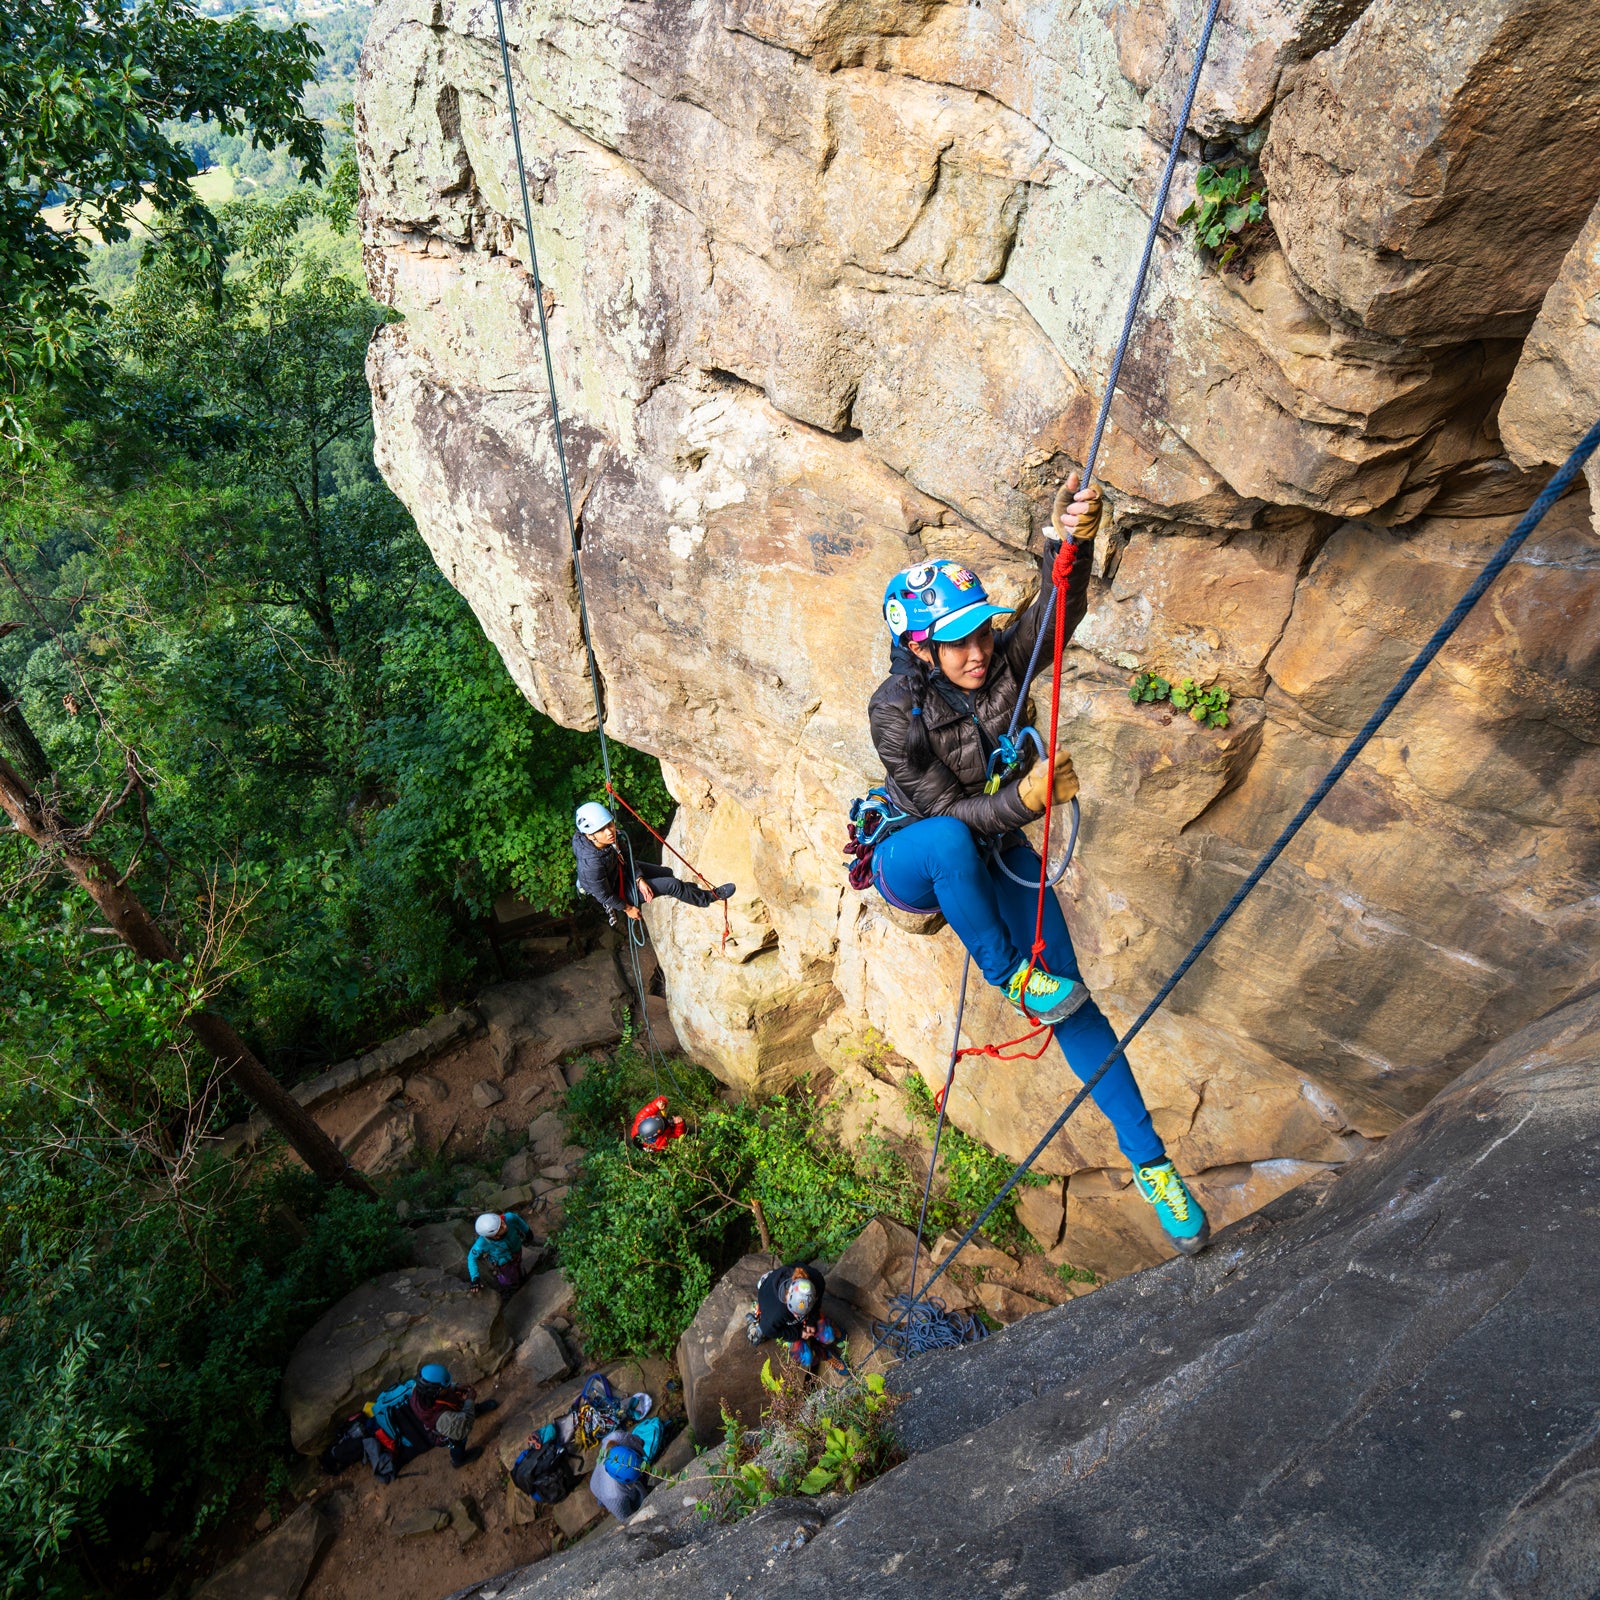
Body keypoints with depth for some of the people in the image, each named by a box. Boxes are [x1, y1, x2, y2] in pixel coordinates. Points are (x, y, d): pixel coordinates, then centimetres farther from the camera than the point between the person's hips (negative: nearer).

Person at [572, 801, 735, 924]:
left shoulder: (609, 838, -24)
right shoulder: (592, 864, -43)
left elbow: (624, 856, -4)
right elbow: (604, 896, -27)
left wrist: (639, 879, -12)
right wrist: (627, 908, -11)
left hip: (622, 869, 7)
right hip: (618, 892, -7)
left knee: (667, 873, 19)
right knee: (672, 884, -7)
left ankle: (691, 889, 53)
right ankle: (710, 897, 17)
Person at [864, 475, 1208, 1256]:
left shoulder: (1001, 662, -15)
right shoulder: (895, 712, -25)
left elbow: (1058, 608, -34)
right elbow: (947, 815, -24)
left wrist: (1071, 538, -52)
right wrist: (1027, 795, -37)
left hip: (994, 849, 3)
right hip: (912, 859, -3)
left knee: (1068, 996, -4)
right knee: (949, 843, -42)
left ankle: (1148, 1160, 10)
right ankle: (1009, 977, -19)